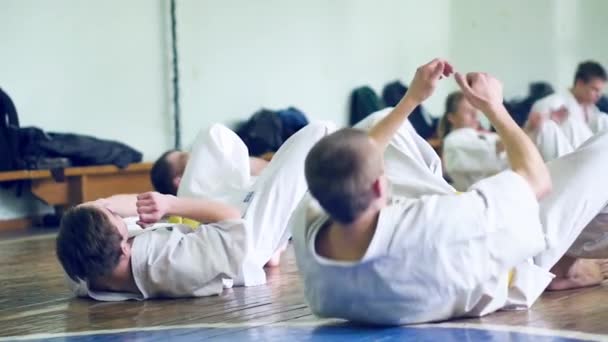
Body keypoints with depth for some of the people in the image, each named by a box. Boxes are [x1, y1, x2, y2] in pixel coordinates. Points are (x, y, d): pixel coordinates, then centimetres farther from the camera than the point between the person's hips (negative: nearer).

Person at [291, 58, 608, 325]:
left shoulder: (306, 234, -33)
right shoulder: (436, 224, -49)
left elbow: (348, 165, -9)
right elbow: (537, 178, -31)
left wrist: (411, 99, -3)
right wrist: (493, 106, -17)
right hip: (503, 267, -5)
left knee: (382, 120, 15)